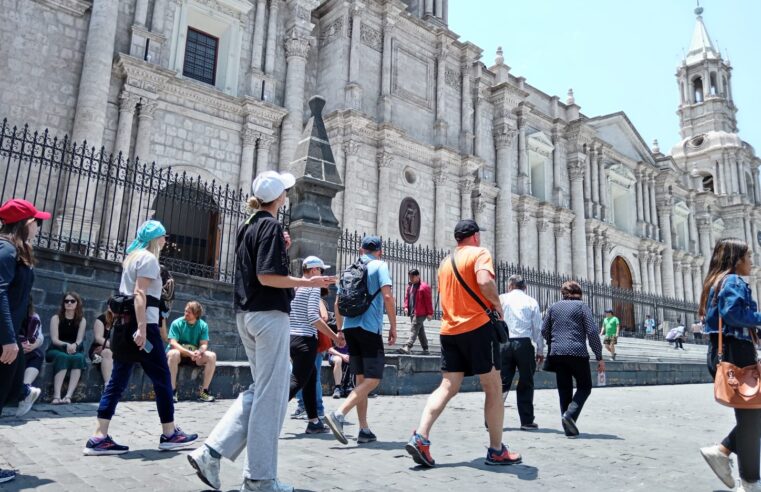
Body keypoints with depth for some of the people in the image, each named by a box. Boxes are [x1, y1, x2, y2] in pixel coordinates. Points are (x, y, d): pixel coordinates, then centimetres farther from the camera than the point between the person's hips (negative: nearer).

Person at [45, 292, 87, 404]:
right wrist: (66, 345, -29)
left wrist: (74, 346, -29)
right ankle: (56, 396, -47)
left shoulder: (82, 320, 4)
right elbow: (54, 340, -9)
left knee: (78, 357, -33)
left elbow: (79, 340, -5)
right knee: (63, 357, -36)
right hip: (56, 350, -1)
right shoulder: (56, 318, 0)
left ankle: (69, 395, -45)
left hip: (75, 351, 1)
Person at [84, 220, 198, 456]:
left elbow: (128, 292, 17)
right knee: (162, 378, 1)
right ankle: (169, 434, 9)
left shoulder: (132, 257, 20)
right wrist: (142, 328, -23)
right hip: (143, 324, -9)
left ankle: (99, 438, 3)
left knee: (118, 380, 6)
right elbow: (140, 294, -18)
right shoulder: (149, 258, -7)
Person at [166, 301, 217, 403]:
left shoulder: (203, 325, -1)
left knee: (212, 356, -23)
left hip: (195, 355, 3)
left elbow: (204, 344, -6)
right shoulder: (177, 323, -9)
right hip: (179, 353, -3)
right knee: (174, 353, -37)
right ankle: (172, 391, -30)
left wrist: (198, 352, -31)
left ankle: (204, 391, -16)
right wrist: (189, 353, -31)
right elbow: (173, 343, -18)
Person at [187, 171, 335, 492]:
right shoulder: (271, 226, -11)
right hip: (269, 315, -9)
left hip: (247, 314, 9)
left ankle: (210, 452, 10)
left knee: (261, 389, 17)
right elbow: (266, 276, -20)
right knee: (271, 394, -1)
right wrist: (307, 283, -14)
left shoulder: (247, 227, 16)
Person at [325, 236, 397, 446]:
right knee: (373, 379, -4)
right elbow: (387, 296, -12)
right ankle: (338, 414, -19)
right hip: (370, 327, -6)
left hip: (350, 328, 7)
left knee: (361, 379, 12)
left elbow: (338, 302, 18)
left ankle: (364, 430, 12)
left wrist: (340, 330, 25)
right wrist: (393, 326, -6)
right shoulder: (380, 266, 0)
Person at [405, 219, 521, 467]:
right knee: (493, 388, 5)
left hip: (449, 330, 6)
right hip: (477, 326, -6)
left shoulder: (445, 262, 18)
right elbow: (485, 281, -22)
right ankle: (496, 451, 11)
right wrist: (498, 306, -8)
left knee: (447, 387, 6)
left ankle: (420, 438, -8)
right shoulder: (479, 253, -3)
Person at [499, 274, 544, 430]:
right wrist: (540, 350, 11)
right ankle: (527, 421, 15)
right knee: (526, 384, 10)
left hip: (504, 343, 1)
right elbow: (538, 328, 4)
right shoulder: (531, 302, 6)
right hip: (524, 344, -1)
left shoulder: (501, 299, 6)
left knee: (502, 382, 5)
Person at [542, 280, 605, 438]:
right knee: (584, 387, 11)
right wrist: (599, 357, -2)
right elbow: (592, 332, -5)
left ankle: (569, 429, 9)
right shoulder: (582, 307, 2)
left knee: (564, 390, 10)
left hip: (557, 354, 4)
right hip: (577, 353, -4)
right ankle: (570, 414, -11)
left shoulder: (554, 307, 12)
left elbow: (544, 331, 11)